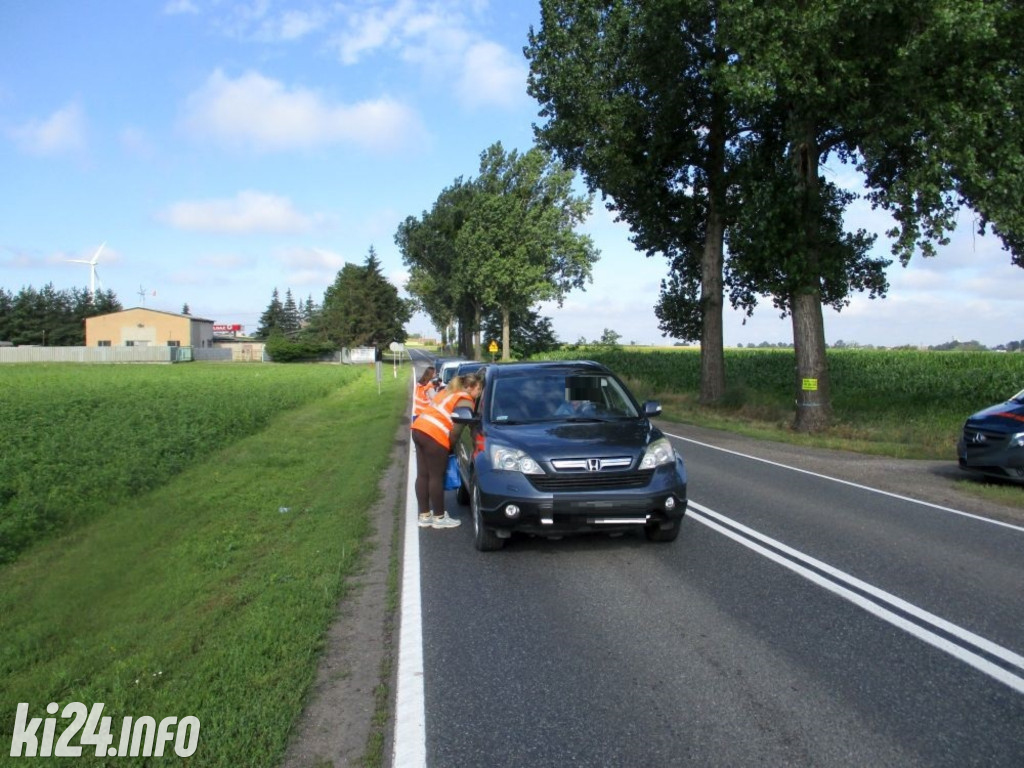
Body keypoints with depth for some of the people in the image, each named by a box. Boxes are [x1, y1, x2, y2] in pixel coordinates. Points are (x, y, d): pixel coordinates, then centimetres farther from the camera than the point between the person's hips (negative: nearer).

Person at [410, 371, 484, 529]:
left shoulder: (450, 392, 24)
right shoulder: (465, 402, -4)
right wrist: (451, 446, 7)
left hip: (419, 428, 9)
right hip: (434, 435, -9)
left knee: (423, 475, 12)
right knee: (436, 477, 0)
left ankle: (424, 516, 19)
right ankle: (439, 518, 8)